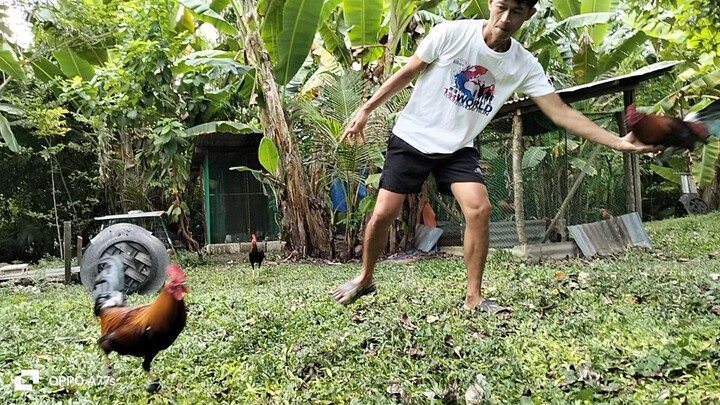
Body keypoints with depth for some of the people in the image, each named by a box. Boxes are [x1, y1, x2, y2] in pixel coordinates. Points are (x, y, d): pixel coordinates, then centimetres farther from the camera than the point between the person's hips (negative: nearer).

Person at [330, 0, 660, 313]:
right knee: (383, 214, -5)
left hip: (457, 148, 2)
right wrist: (365, 111, -3)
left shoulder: (525, 66, -9)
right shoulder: (450, 33, -15)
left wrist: (617, 142, -19)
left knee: (479, 209, -18)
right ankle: (365, 279, 21)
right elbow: (406, 74, -5)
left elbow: (560, 112, -11)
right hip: (411, 137, -2)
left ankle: (474, 298, -3)